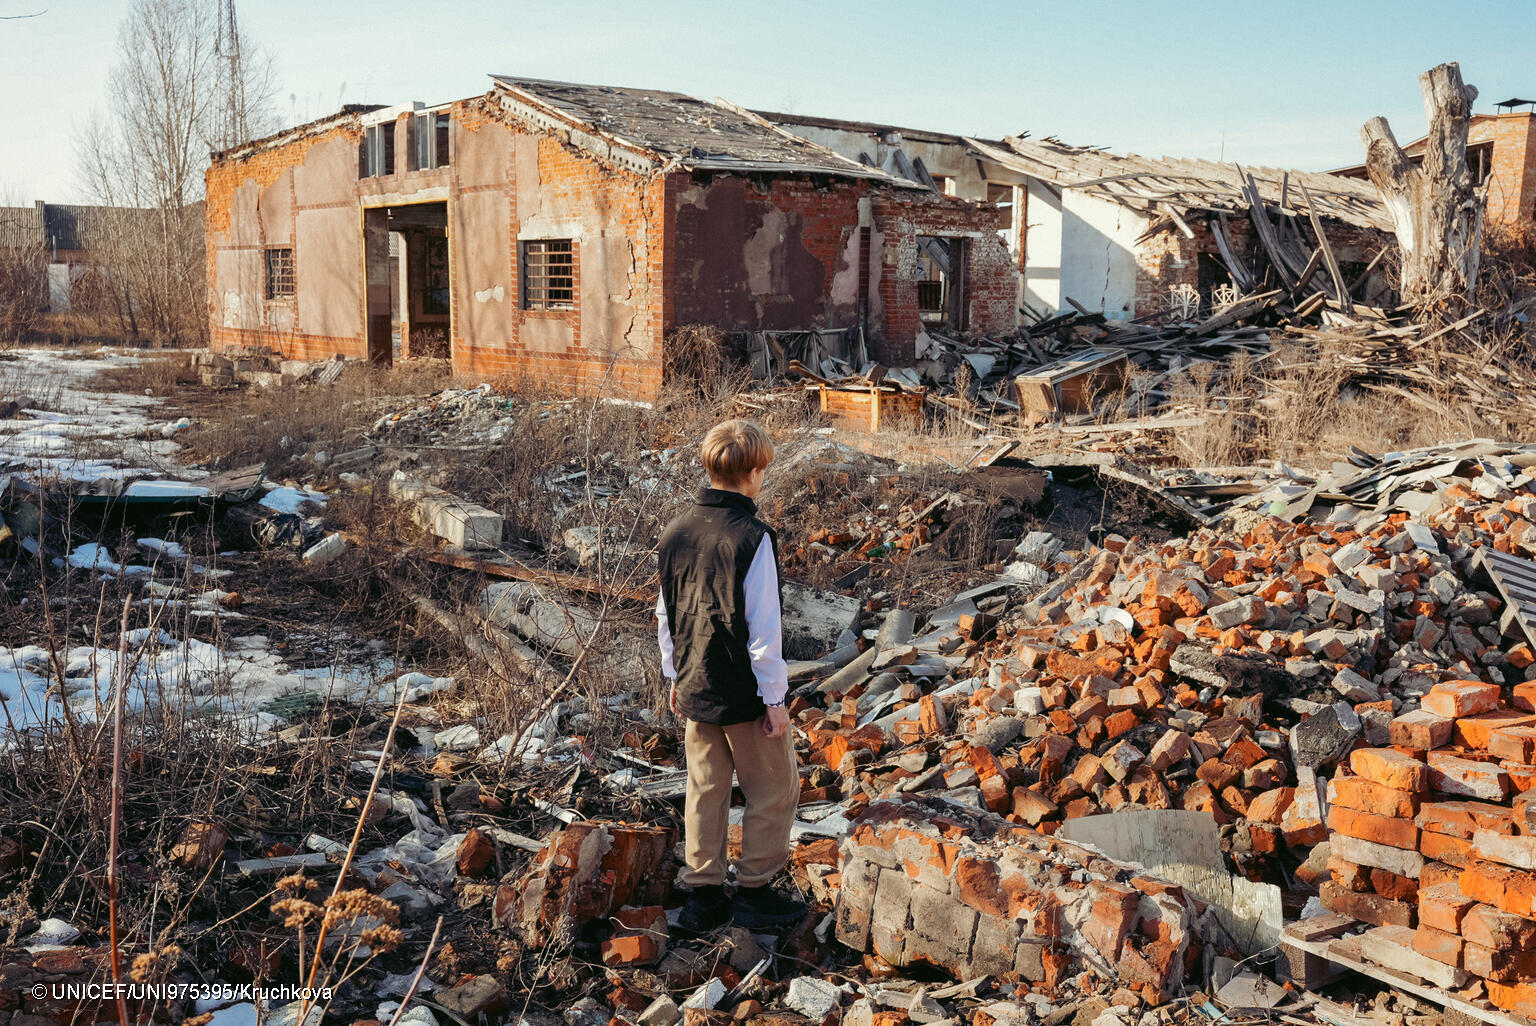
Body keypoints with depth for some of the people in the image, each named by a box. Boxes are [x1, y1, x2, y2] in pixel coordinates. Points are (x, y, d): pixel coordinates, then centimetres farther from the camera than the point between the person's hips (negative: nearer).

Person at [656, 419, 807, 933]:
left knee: (705, 790, 16)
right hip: (744, 694, -6)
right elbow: (763, 628, -18)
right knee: (775, 790, 11)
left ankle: (702, 895, 23)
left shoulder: (675, 533, 2)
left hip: (694, 689, 7)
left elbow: (666, 615, 10)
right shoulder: (752, 538, -19)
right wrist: (774, 699, -10)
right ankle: (754, 891, 19)